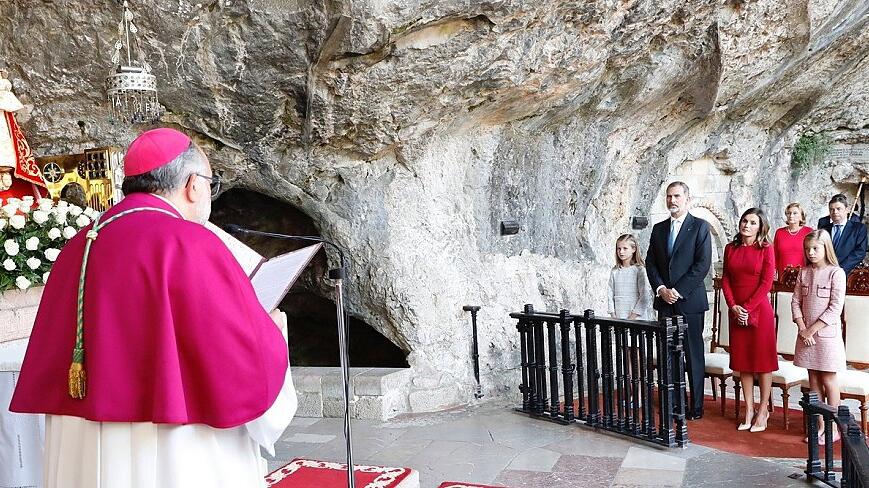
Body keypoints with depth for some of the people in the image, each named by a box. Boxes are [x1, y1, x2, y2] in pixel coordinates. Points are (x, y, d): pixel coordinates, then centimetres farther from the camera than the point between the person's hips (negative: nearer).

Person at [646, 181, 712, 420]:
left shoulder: (700, 227, -3)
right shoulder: (659, 229, 13)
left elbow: (703, 264, -10)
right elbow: (650, 263, 11)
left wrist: (678, 291, -13)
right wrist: (661, 289, -5)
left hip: (690, 300, -4)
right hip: (665, 301, 5)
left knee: (693, 355, 2)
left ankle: (696, 407, 10)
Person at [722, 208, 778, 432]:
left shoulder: (766, 249, -4)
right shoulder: (731, 248, 8)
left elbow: (766, 282, -9)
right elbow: (725, 279, 7)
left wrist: (748, 308, -13)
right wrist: (733, 306, -5)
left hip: (759, 311, -4)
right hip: (737, 312, 4)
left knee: (763, 361, 2)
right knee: (742, 362, 8)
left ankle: (763, 411, 12)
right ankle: (749, 411, 16)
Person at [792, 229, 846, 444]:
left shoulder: (836, 273, -9)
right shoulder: (804, 273, 6)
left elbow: (835, 308, -13)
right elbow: (796, 302, 5)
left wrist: (812, 329, -14)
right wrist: (803, 329, -8)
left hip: (827, 333, -5)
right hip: (806, 334, 5)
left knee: (828, 380, 2)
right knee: (813, 380, 10)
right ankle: (820, 426, 18)